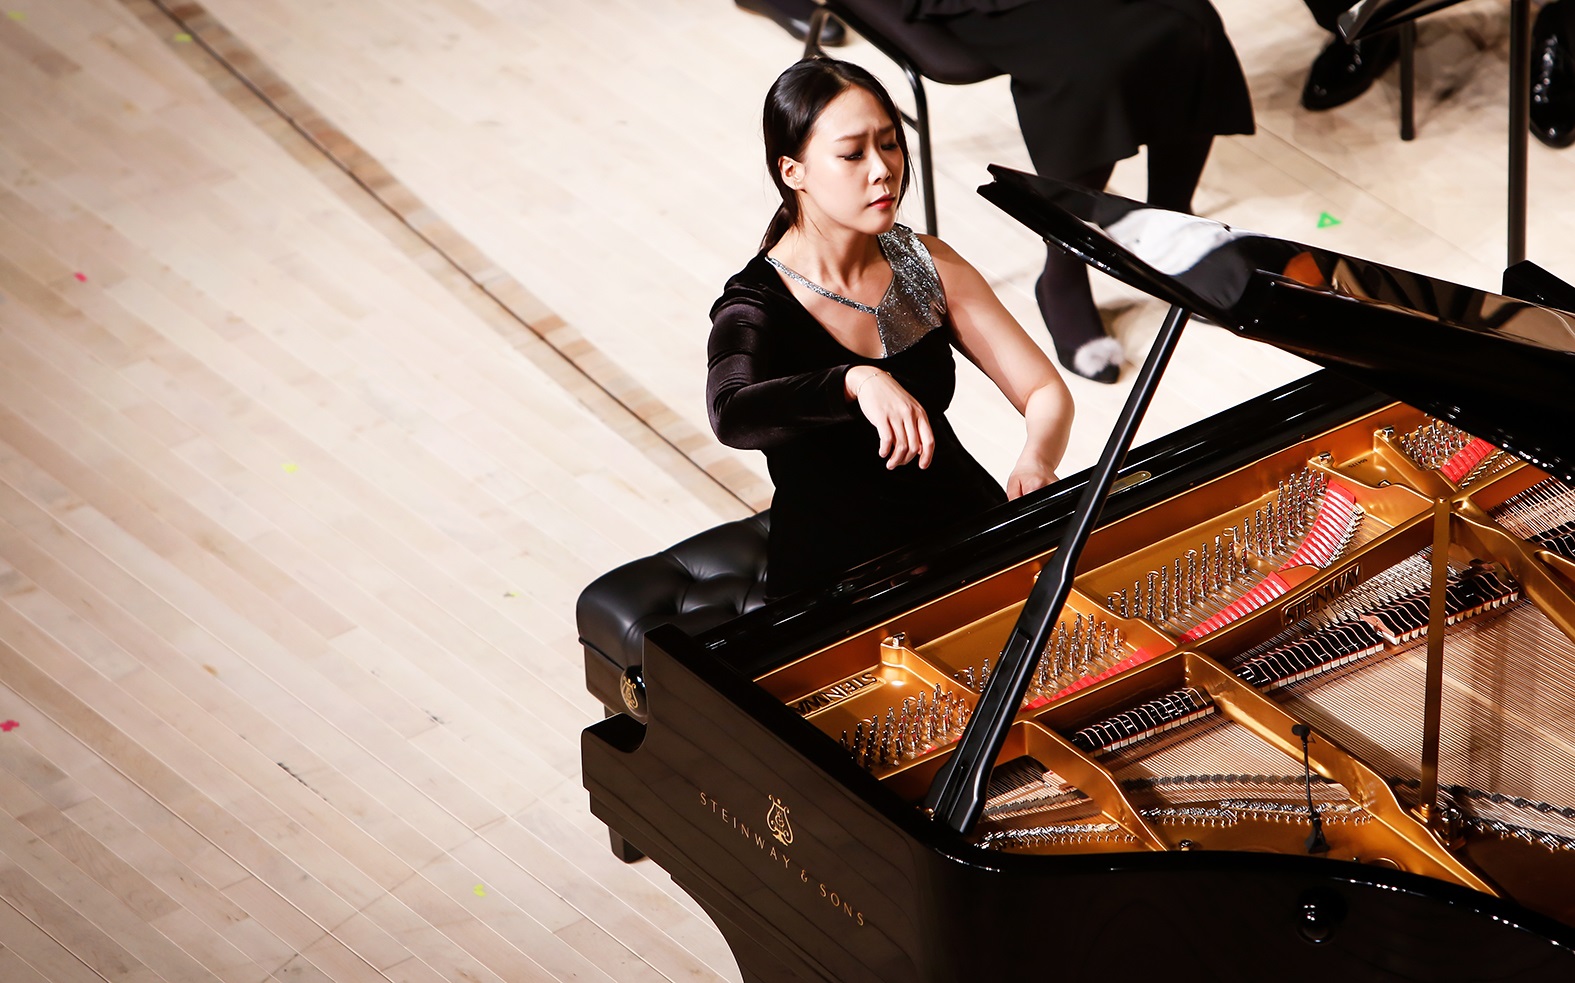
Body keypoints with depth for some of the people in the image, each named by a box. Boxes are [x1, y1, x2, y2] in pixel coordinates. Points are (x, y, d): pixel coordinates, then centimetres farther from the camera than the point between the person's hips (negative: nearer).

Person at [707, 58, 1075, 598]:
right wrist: (857, 381, -52)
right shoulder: (757, 305, -14)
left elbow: (1046, 391, 1)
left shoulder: (924, 264, 3)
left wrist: (1036, 463, -21)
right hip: (842, 574, -6)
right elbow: (731, 416, -36)